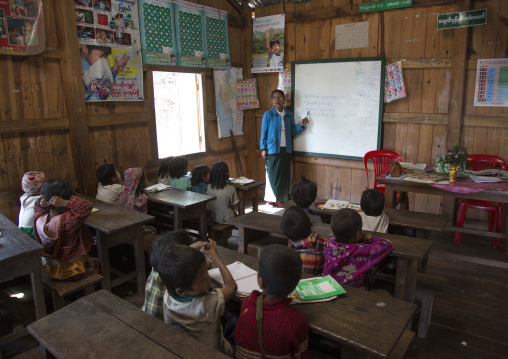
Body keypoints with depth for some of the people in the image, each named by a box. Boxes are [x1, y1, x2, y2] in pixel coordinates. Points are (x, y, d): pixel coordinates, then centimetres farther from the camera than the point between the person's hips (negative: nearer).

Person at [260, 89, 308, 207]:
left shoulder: (289, 115, 10)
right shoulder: (268, 115, -1)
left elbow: (292, 132, 12)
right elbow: (263, 133, -1)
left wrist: (301, 125, -5)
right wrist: (263, 149, -6)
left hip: (286, 149, 4)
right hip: (273, 150, -4)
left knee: (285, 174, 7)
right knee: (272, 174, -1)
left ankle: (282, 198, 19)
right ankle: (271, 199, 13)